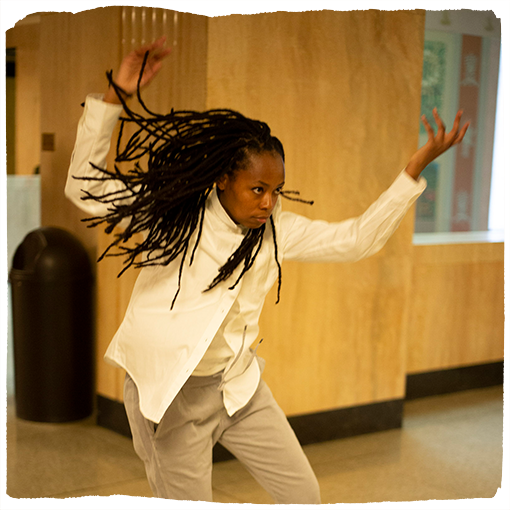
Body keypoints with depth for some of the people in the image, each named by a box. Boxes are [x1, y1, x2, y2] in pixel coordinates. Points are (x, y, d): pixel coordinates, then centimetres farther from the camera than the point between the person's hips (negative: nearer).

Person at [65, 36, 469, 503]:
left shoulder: (276, 230, -1)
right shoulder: (171, 214, -10)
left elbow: (356, 238, 0)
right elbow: (84, 185, -10)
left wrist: (416, 168, -6)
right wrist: (115, 97, -20)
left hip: (237, 384, 4)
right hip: (166, 391, -4)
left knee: (304, 493, 10)